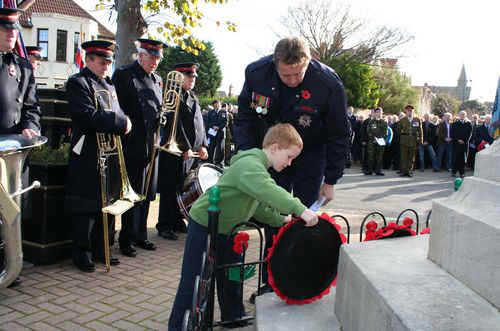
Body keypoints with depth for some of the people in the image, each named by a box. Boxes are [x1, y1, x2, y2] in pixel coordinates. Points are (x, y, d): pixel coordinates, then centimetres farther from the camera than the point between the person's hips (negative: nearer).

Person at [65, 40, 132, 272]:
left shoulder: (109, 85, 18)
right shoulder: (78, 83, -7)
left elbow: (117, 112, 23)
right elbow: (89, 116, -20)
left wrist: (124, 122, 1)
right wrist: (121, 123, -18)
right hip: (88, 157, -8)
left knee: (106, 204, 13)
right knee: (86, 208, -1)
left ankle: (99, 249, 25)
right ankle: (82, 253, 11)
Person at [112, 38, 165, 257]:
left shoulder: (157, 80, 17)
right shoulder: (123, 75, -5)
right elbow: (117, 108, -9)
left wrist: (161, 117, 7)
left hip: (152, 145, 7)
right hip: (133, 145, -7)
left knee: (146, 193, 13)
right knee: (133, 193, -2)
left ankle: (140, 235, 24)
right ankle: (126, 239, 9)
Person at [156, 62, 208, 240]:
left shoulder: (194, 98, 18)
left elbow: (200, 124, 18)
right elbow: (176, 125, -16)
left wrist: (202, 146, 7)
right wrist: (186, 148, -17)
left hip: (193, 152, 8)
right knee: (171, 190, -2)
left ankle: (178, 222, 23)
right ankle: (164, 226, 7)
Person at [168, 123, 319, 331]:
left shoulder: (258, 168, 10)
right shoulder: (249, 165, -25)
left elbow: (259, 208, 12)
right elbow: (267, 191, -44)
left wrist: (284, 222, 3)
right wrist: (299, 209, -48)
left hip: (226, 230, 10)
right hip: (204, 227, -10)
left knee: (232, 278, 18)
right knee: (193, 283, 1)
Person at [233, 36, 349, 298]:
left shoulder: (329, 84, -25)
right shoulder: (256, 73, -18)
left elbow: (339, 136, -13)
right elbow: (244, 119, -5)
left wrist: (330, 180, -12)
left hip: (309, 160, -2)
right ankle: (270, 283, 16)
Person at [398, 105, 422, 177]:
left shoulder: (417, 120, 9)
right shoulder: (402, 120, 8)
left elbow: (420, 130, 9)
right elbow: (399, 130, 11)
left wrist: (420, 140, 2)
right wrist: (399, 140, 6)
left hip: (413, 141, 1)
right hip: (404, 140, -1)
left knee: (412, 157, 3)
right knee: (404, 156, -3)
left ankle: (409, 171, 11)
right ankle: (404, 171, 2)